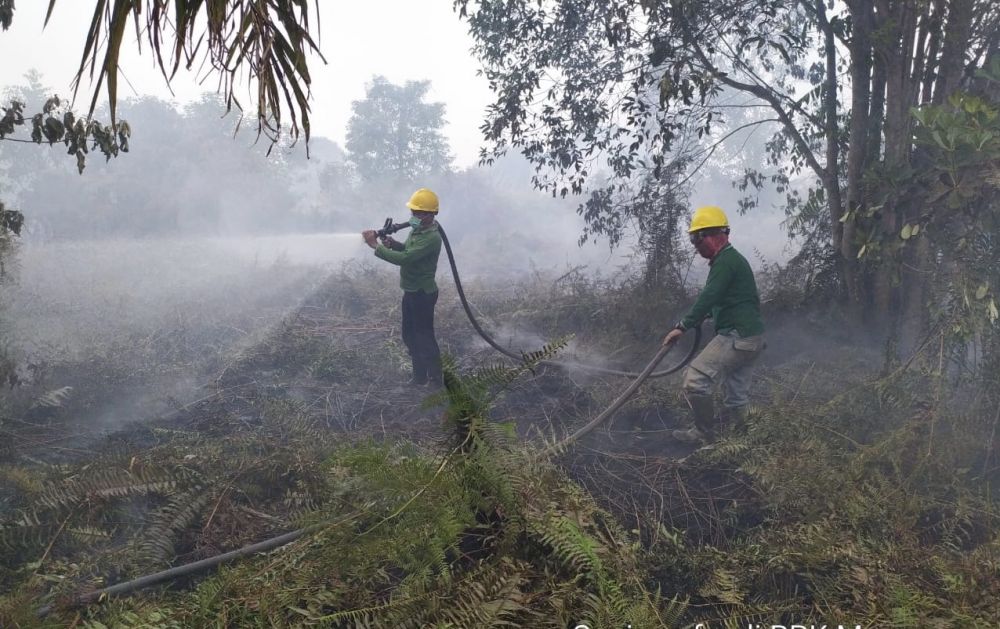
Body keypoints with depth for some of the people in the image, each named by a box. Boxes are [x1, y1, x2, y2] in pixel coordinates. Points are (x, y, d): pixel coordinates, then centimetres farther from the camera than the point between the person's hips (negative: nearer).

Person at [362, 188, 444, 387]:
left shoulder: (432, 238, -25)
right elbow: (408, 250, 19)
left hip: (423, 294, -10)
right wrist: (393, 243, -2)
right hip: (411, 291, 10)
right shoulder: (417, 228, 5)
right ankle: (419, 376, 31)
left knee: (424, 337, -1)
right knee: (410, 335, 17)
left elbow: (404, 258, -31)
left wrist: (375, 246, -28)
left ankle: (435, 380, 12)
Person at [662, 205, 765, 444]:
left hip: (736, 337, -10)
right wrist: (705, 314, 19)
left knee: (695, 378, -11)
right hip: (751, 338, 10)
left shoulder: (725, 261, -14)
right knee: (736, 394, 15)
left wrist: (682, 326, -23)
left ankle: (705, 432, -2)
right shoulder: (733, 259, 20)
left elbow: (708, 297, -23)